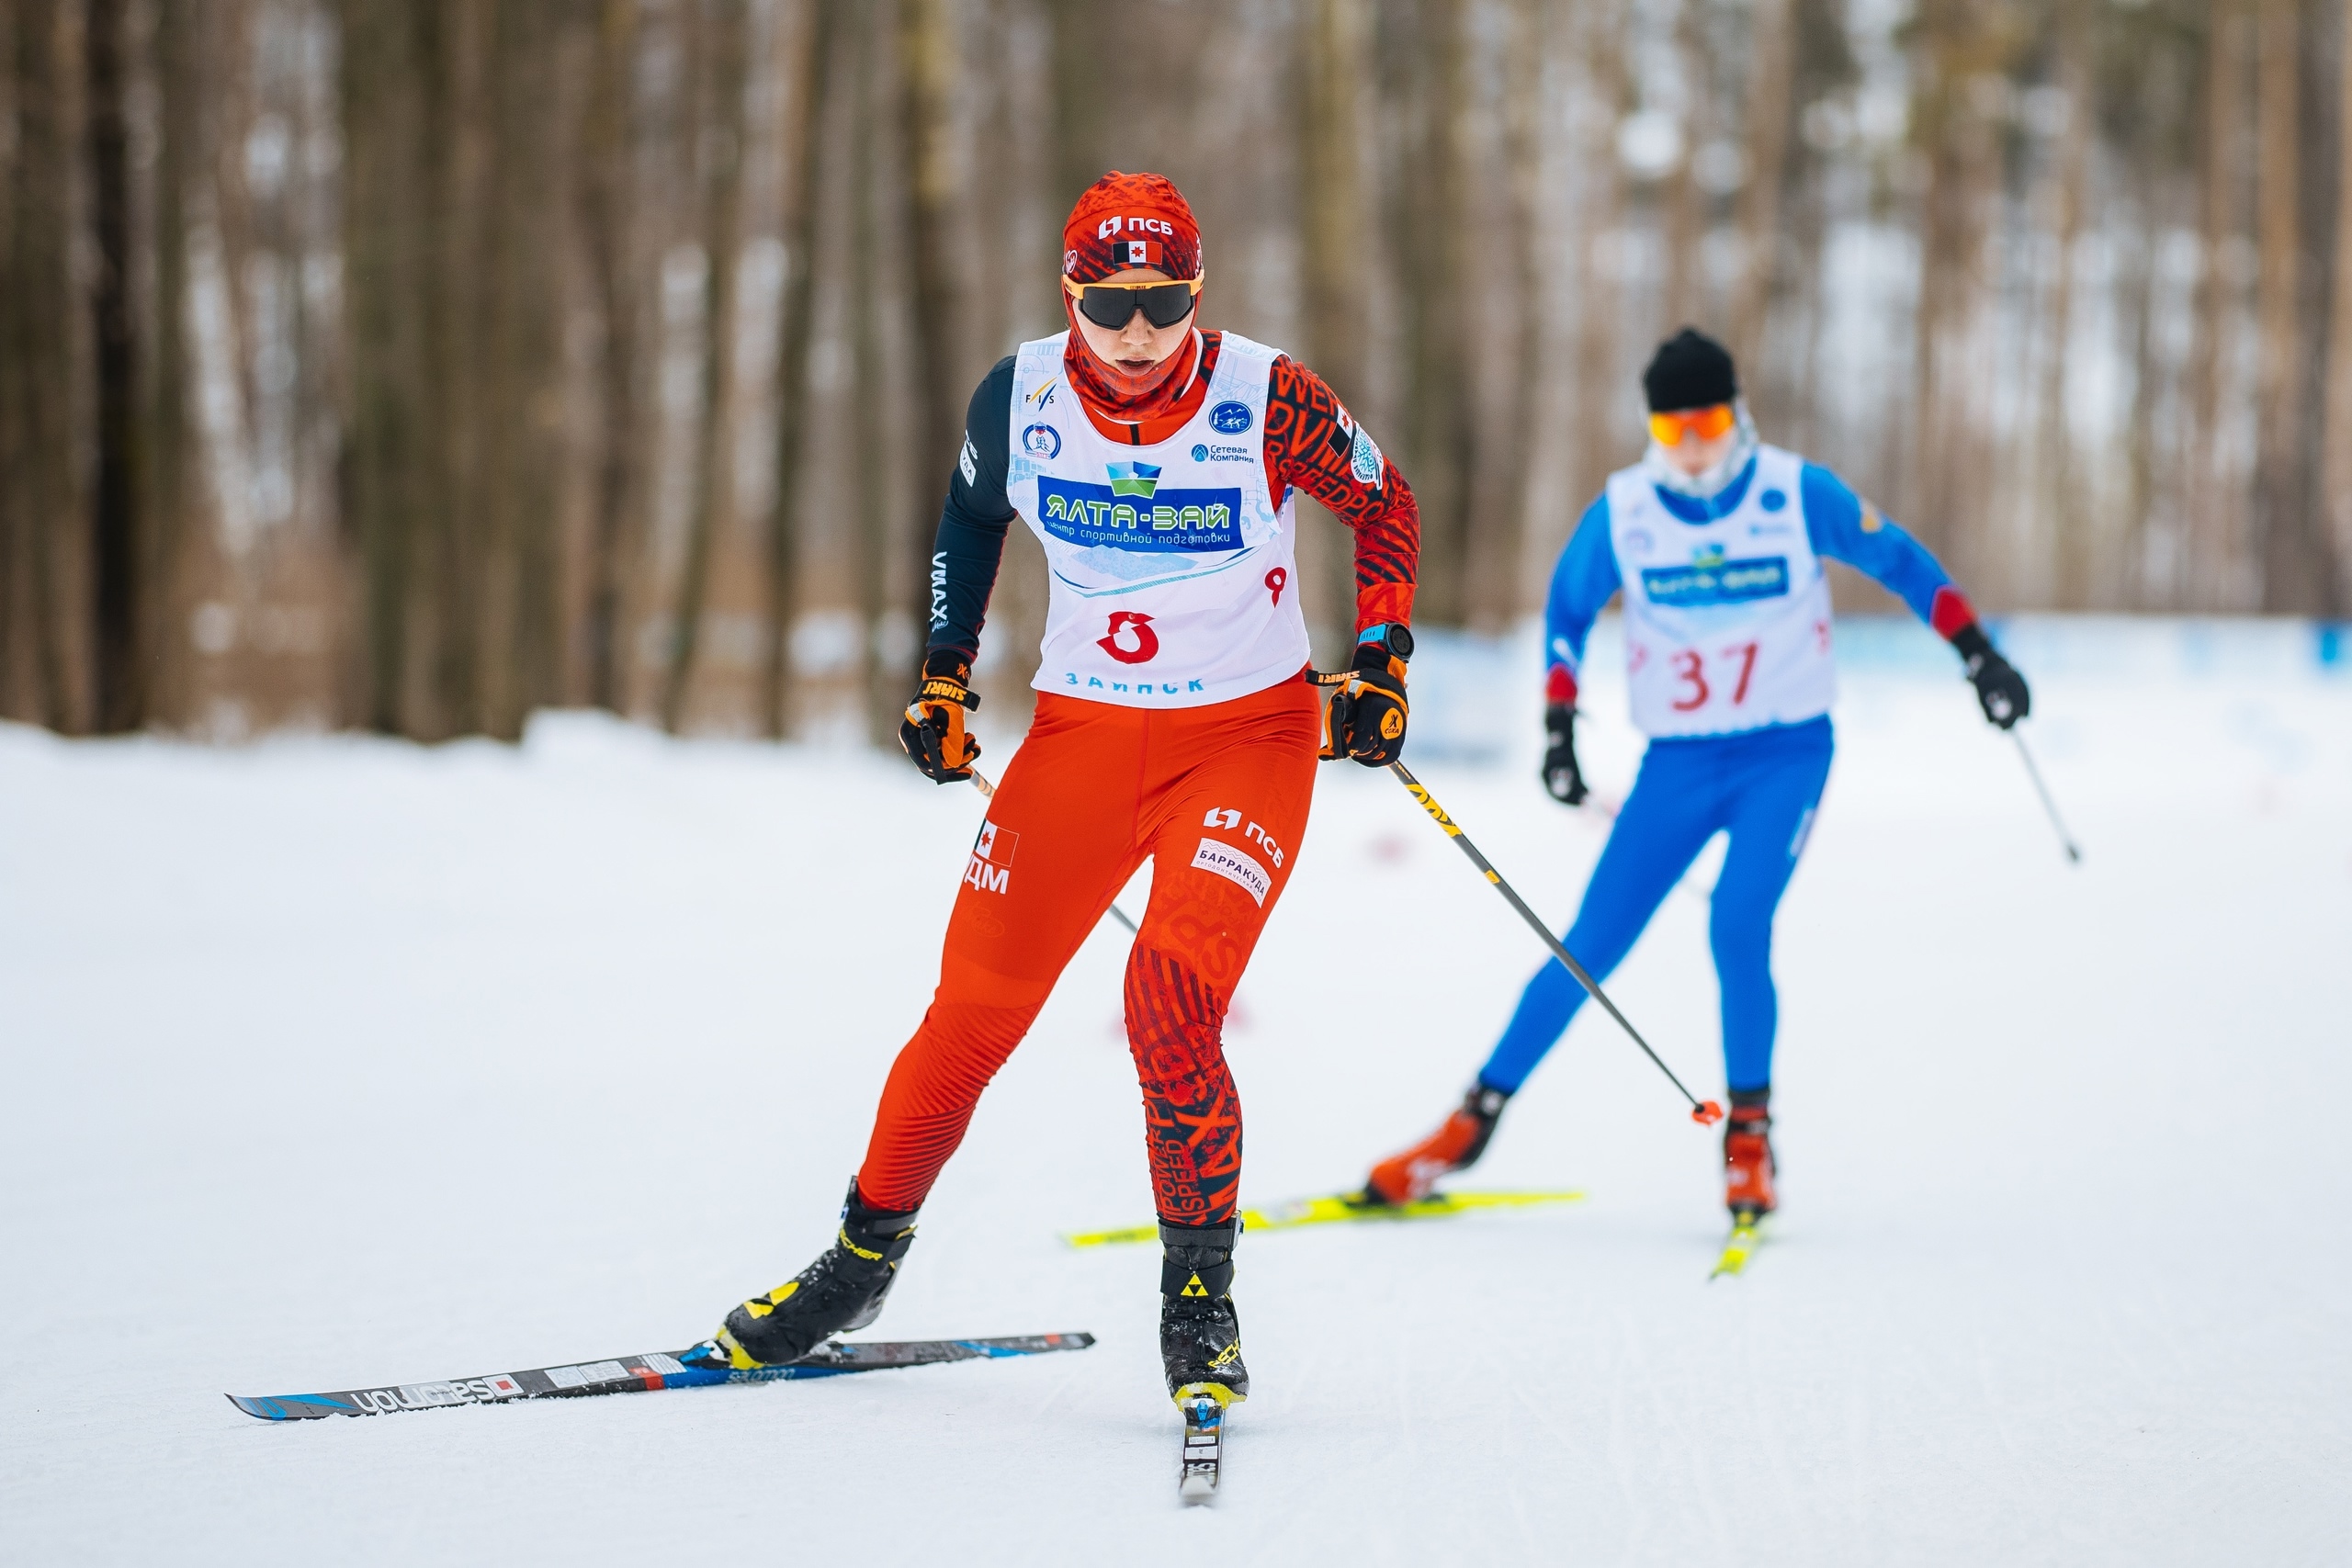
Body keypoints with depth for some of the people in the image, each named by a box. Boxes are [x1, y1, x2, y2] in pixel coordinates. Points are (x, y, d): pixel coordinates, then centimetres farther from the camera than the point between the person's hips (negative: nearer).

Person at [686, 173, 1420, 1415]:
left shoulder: (1266, 402, -16)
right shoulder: (1022, 397, -8)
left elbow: (1384, 505, 2)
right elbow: (972, 518, 14)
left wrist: (1381, 662, -6)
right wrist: (943, 673, 9)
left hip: (1247, 738, -3)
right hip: (1082, 730, 3)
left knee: (1172, 1001, -22)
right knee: (974, 1009, 1)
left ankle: (1199, 1299, -6)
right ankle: (863, 1257, 23)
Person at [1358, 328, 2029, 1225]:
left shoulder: (1797, 495, -11)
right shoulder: (1622, 512, -6)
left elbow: (1897, 560, 3)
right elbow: (1568, 610, 9)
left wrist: (1978, 653, 1)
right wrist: (1558, 725, 1)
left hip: (1788, 753, -2)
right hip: (1677, 763, 2)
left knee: (1738, 924, -23)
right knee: (1590, 949, -2)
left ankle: (1749, 1132, -8)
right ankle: (1478, 1117, 10)